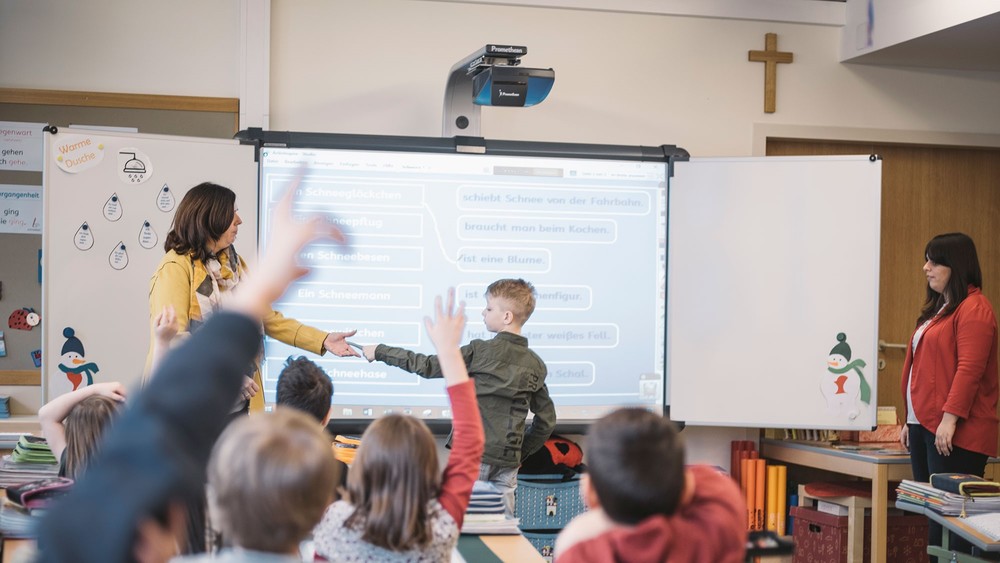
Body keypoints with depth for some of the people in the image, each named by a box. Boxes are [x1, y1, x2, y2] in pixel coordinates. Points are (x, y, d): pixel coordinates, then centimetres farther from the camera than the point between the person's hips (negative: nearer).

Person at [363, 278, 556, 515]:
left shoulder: (480, 351, -9)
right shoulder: (536, 365, 7)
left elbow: (428, 366, -5)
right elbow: (547, 420, 11)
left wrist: (380, 352, 3)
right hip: (508, 461, 5)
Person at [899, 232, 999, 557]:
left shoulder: (973, 309, -9)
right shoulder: (937, 309, 21)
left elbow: (969, 369, -18)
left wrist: (950, 419, -23)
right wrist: (911, 420, 21)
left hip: (953, 432, -9)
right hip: (924, 424, 9)